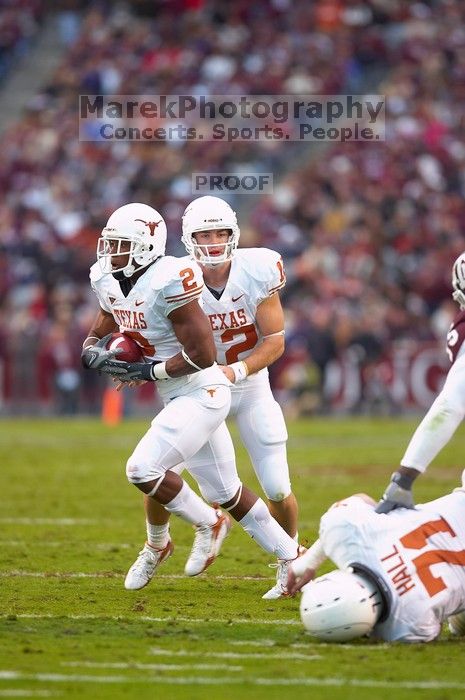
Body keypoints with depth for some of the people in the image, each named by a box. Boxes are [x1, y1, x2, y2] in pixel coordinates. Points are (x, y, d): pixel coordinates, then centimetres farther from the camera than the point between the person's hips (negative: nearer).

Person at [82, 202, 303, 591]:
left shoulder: (167, 283, -24)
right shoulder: (110, 283, 3)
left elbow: (202, 355, -24)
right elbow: (95, 338, 15)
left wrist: (148, 371, -19)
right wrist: (97, 353, -9)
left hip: (202, 394, -9)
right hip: (177, 398, 9)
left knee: (143, 469, -18)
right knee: (225, 492, 16)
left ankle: (208, 525, 6)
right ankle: (291, 557, 28)